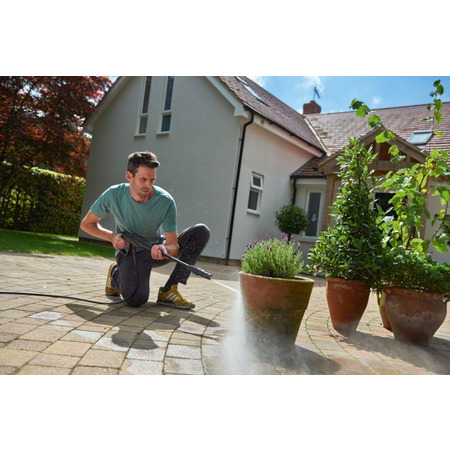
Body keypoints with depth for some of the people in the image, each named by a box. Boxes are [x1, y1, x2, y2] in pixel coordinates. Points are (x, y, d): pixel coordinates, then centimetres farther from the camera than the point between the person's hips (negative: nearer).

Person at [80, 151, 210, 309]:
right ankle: (116, 274, 6)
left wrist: (164, 249, -44)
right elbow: (86, 224, -3)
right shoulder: (114, 195, -18)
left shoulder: (165, 201, -20)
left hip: (156, 247, 3)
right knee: (136, 298, -34)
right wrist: (112, 236, -20)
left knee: (201, 231, -19)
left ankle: (168, 291, -20)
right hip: (129, 252, -3)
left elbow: (173, 245, -19)